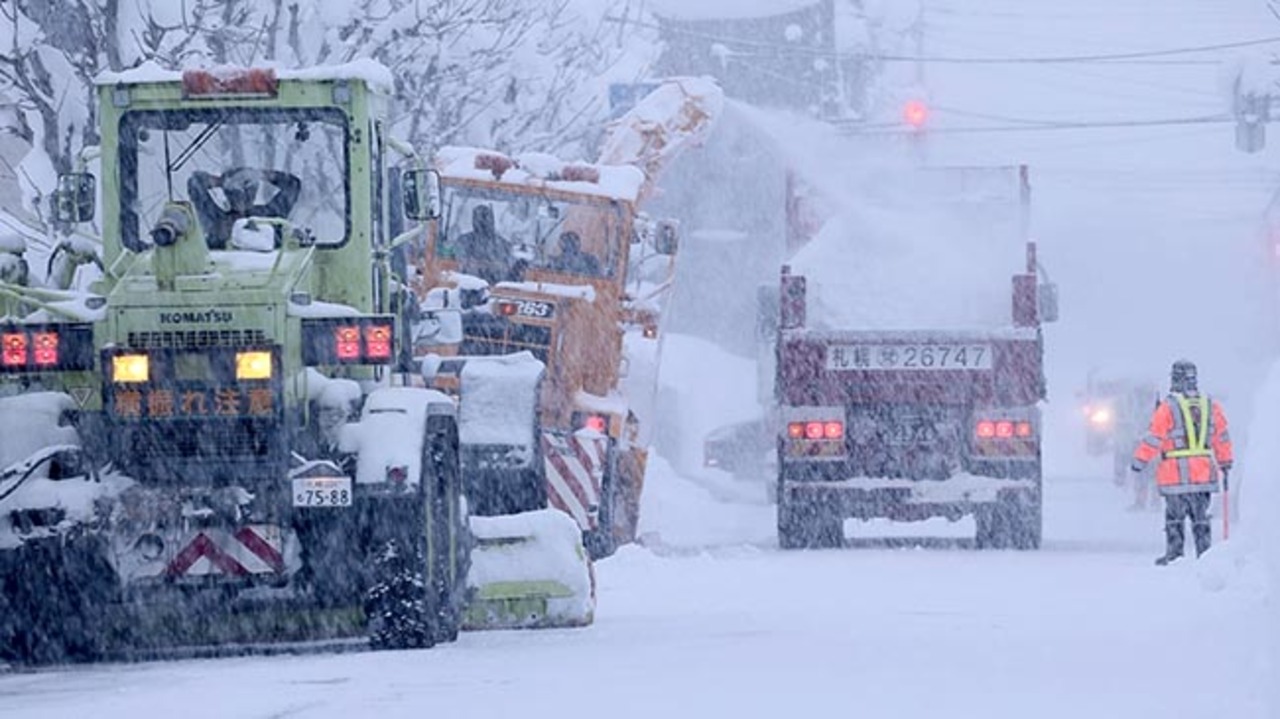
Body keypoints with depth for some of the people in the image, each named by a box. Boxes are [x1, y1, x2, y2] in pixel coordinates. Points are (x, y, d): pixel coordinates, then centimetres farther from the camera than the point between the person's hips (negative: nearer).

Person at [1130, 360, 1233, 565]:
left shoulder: (1168, 407, -8)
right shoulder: (1211, 406, 6)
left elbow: (1154, 438, -9)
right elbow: (1222, 439, 12)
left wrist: (1140, 461, 1)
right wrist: (1225, 465, 22)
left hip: (1177, 473, -4)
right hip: (1204, 472, 4)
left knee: (1175, 515, 3)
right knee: (1201, 516, 9)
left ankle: (1174, 552, 2)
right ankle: (1205, 553, 8)